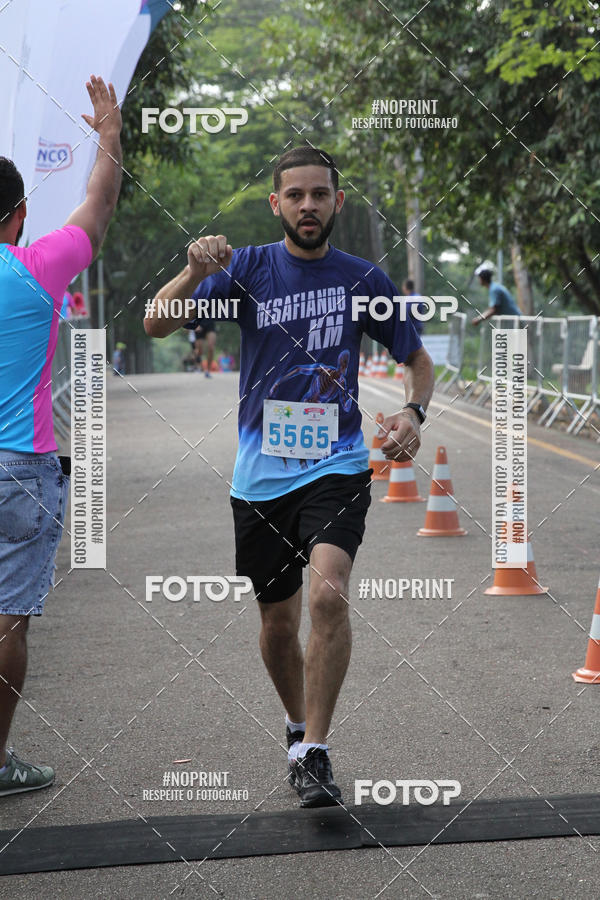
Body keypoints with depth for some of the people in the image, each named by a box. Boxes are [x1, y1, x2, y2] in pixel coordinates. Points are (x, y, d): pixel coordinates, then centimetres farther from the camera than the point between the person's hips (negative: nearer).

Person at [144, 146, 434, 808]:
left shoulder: (364, 279, 2)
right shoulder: (248, 268, 0)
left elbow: (419, 361, 14)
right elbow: (156, 325, -10)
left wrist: (413, 413, -7)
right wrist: (195, 274, -30)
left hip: (336, 465, -1)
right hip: (261, 472, 1)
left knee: (329, 593, -24)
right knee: (278, 622, 11)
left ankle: (313, 753, -14)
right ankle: (297, 725, 38)